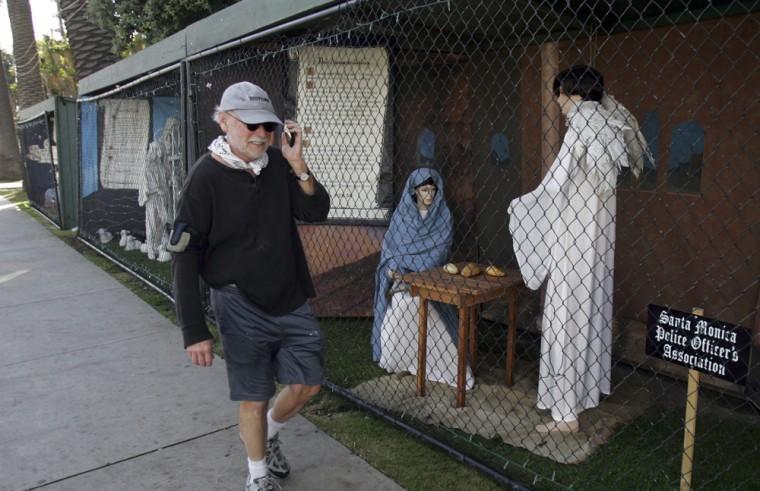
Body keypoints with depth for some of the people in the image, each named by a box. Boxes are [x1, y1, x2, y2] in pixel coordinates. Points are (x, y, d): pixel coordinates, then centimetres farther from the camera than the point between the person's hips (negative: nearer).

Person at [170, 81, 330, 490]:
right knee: (254, 398, 6)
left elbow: (316, 212, -2)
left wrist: (297, 163, -16)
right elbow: (184, 258, -14)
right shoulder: (206, 177, -14)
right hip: (242, 307, -5)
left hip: (292, 301, 5)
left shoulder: (277, 162, 0)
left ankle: (269, 433, 42)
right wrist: (194, 332, -16)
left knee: (307, 385, 11)